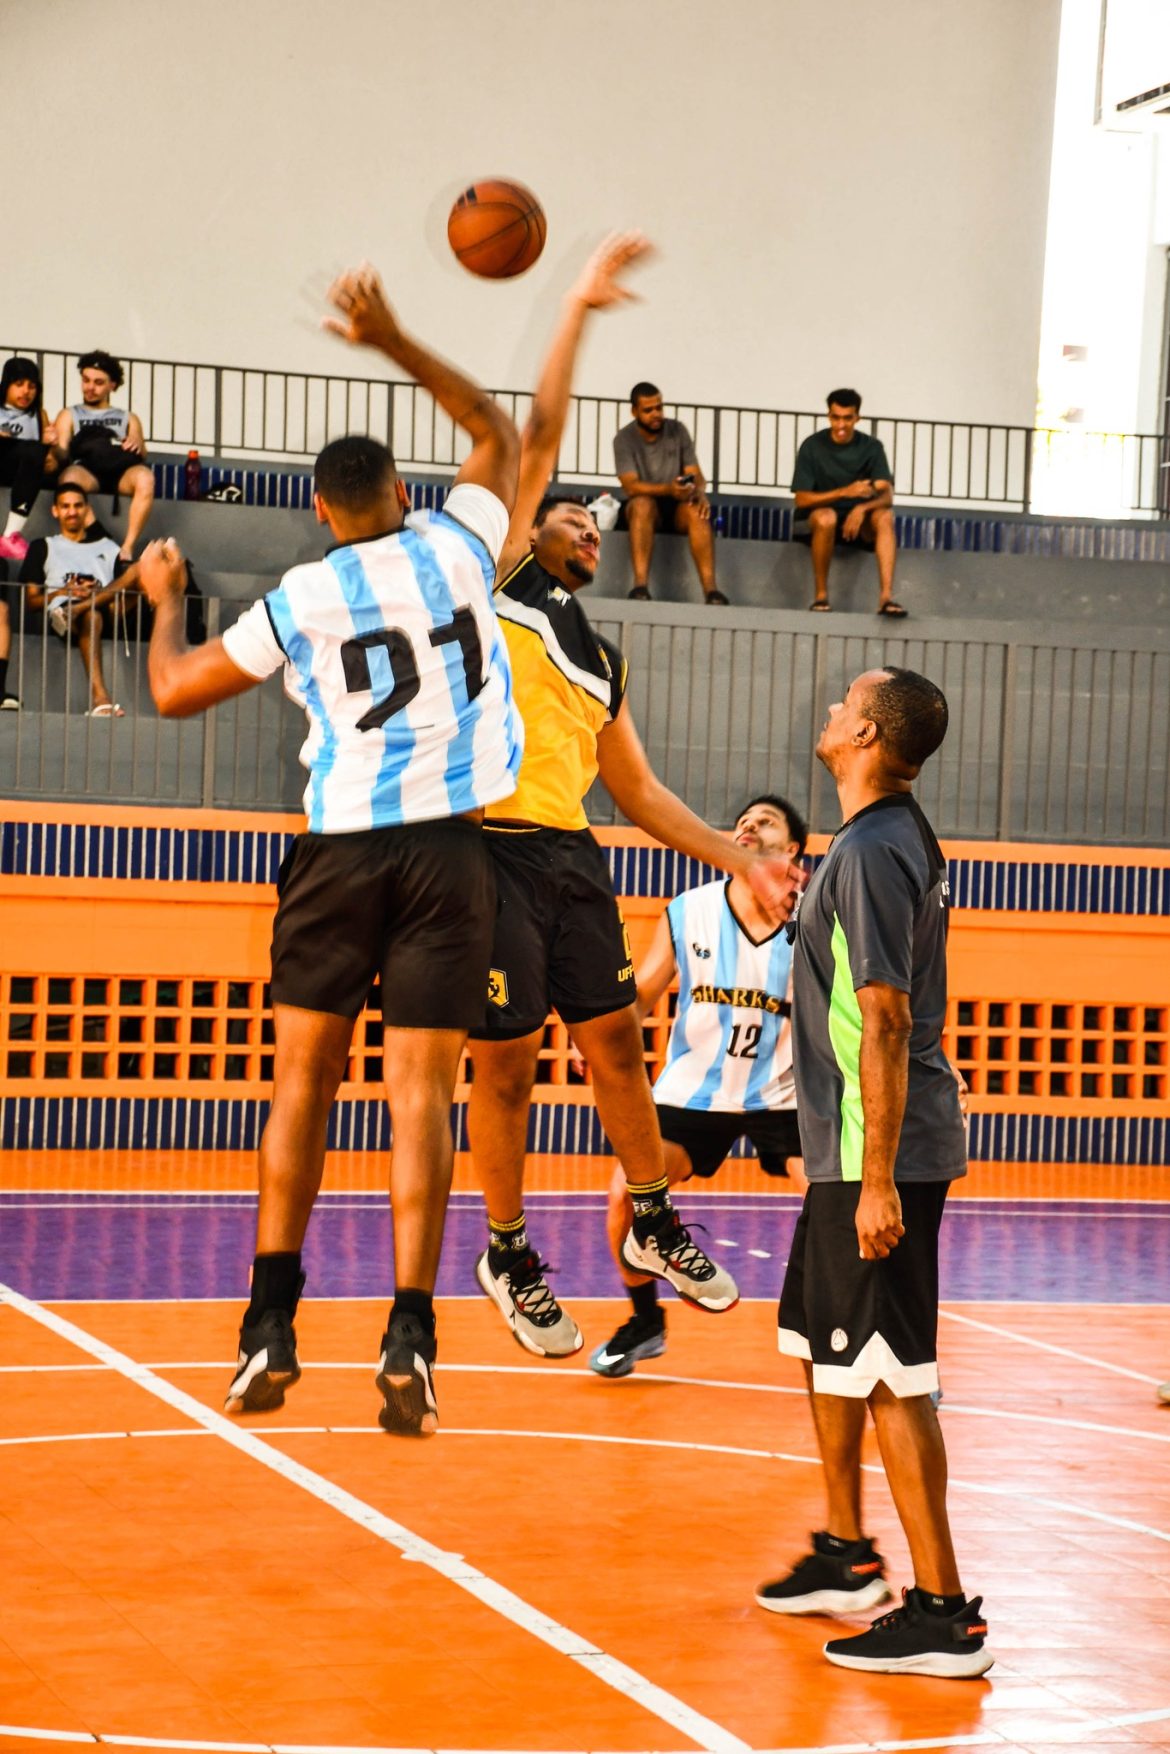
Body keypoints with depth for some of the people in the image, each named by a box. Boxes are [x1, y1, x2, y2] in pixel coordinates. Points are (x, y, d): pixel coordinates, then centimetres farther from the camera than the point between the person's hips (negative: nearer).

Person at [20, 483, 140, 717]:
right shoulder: (43, 547, 28)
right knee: (91, 617, -42)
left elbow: (128, 582, 19)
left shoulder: (108, 547, 33)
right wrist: (63, 592, -3)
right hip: (60, 610, -3)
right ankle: (100, 699, -60)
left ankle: (77, 609, -40)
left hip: (109, 612, 3)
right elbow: (31, 600, 17)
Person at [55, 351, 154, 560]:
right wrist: (53, 446, -14)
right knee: (71, 477, -40)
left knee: (144, 477, -37)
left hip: (121, 474, 1)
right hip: (85, 471, -1)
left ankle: (128, 548, -39)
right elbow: (61, 455, 11)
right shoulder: (69, 415, 28)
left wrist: (138, 447, -7)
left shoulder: (128, 418, 32)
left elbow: (142, 457, 17)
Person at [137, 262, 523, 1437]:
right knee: (420, 1091, -1)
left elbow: (174, 691, 11)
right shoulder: (456, 545, 4)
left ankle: (270, 1329, 10)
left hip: (340, 850, 0)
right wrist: (392, 343, 23)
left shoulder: (297, 600, 1)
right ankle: (409, 1341, -5)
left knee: (304, 1079, 10)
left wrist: (166, 600, 29)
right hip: (448, 850, 0)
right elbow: (498, 433, 23)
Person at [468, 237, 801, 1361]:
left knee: (615, 1040, 10)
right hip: (492, 846, -6)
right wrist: (580, 308, -1)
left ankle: (654, 1225, 25)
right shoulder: (501, 580, 5)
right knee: (505, 1063, 1)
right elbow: (538, 440, -3)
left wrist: (742, 862, 18)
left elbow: (638, 791, 23)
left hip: (571, 857, 6)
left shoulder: (600, 661, 22)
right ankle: (507, 1255, 14)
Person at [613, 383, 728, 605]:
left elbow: (696, 475, -1)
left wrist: (700, 492, -26)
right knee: (643, 504, -37)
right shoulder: (624, 439, -6)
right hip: (646, 507, -2)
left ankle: (710, 589, -43)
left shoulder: (677, 430, 2)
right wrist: (668, 489, -35)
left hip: (677, 509, 2)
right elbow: (631, 486, -18)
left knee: (697, 510, -32)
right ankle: (641, 585, -46)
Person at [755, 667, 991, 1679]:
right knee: (823, 1347, 21)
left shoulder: (871, 852, -18)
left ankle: (944, 1614, -2)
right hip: (848, 1150, 10)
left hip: (879, 1157, -10)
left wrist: (878, 1178, -23)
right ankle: (849, 1557, 34)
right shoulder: (898, 839, 13)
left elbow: (884, 1024, -22)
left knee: (890, 1375, -7)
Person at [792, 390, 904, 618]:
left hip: (856, 517, 2)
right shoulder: (813, 446, -9)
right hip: (815, 518, -2)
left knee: (884, 516, -29)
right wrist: (845, 492, -26)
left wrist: (862, 508, -33)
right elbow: (801, 499, -13)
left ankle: (886, 596, -39)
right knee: (827, 517, -37)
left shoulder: (872, 447, -2)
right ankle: (821, 596, -25)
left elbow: (886, 495, -11)